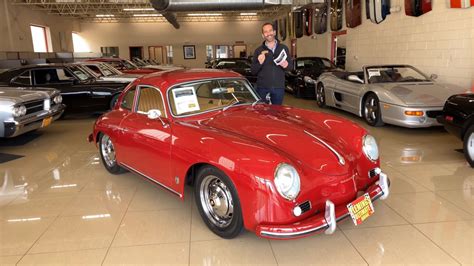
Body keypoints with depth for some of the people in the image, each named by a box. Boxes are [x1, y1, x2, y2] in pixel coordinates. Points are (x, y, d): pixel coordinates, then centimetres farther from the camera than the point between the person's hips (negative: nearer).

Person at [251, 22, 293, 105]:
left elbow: (291, 65, 13)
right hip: (262, 88, -1)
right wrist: (259, 63, -17)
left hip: (279, 88, 2)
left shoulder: (283, 48, 8)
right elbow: (253, 71, 3)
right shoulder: (258, 51, 4)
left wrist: (286, 65, -10)